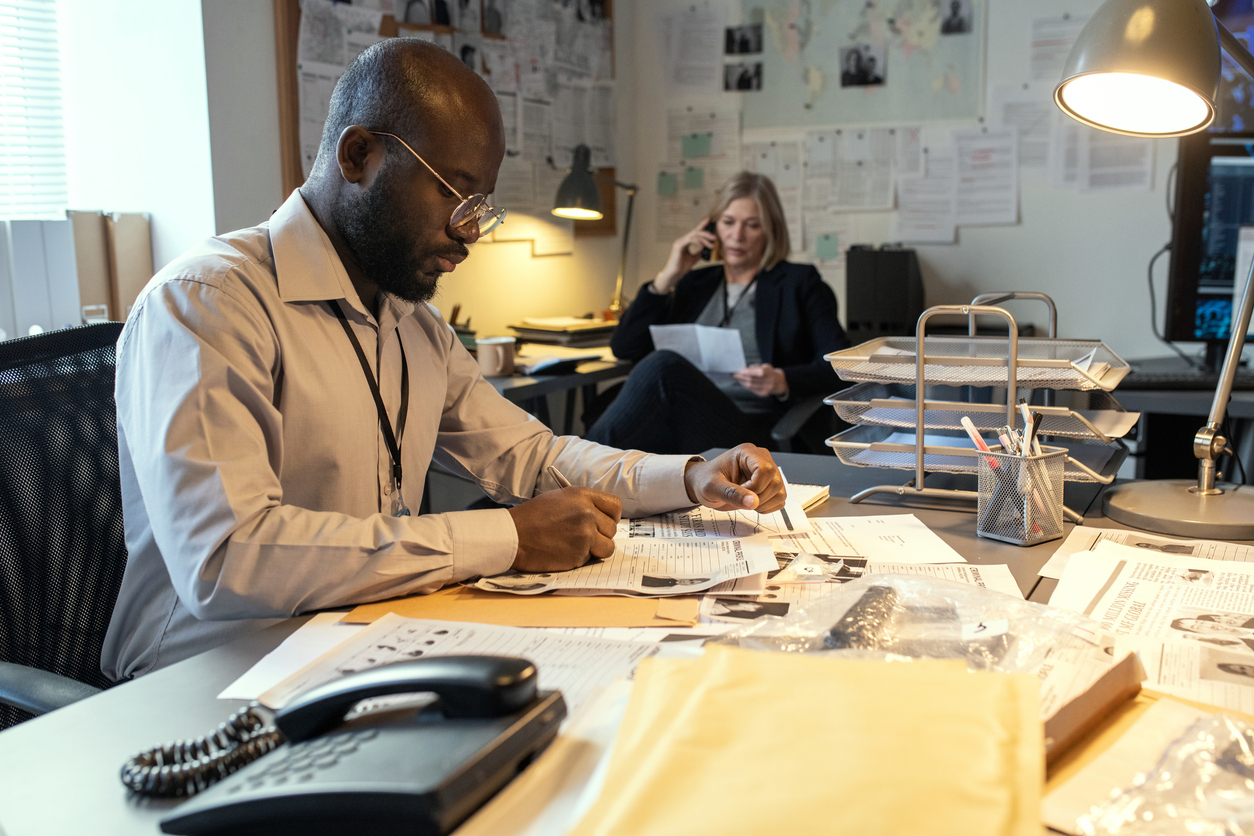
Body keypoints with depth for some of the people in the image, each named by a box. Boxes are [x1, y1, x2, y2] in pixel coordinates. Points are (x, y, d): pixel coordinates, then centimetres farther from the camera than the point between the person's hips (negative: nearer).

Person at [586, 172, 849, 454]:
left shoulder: (798, 283, 14)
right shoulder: (695, 283, 25)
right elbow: (624, 348, 17)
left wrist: (783, 382, -17)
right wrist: (667, 277, 10)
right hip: (684, 419, 4)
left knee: (663, 365, -34)